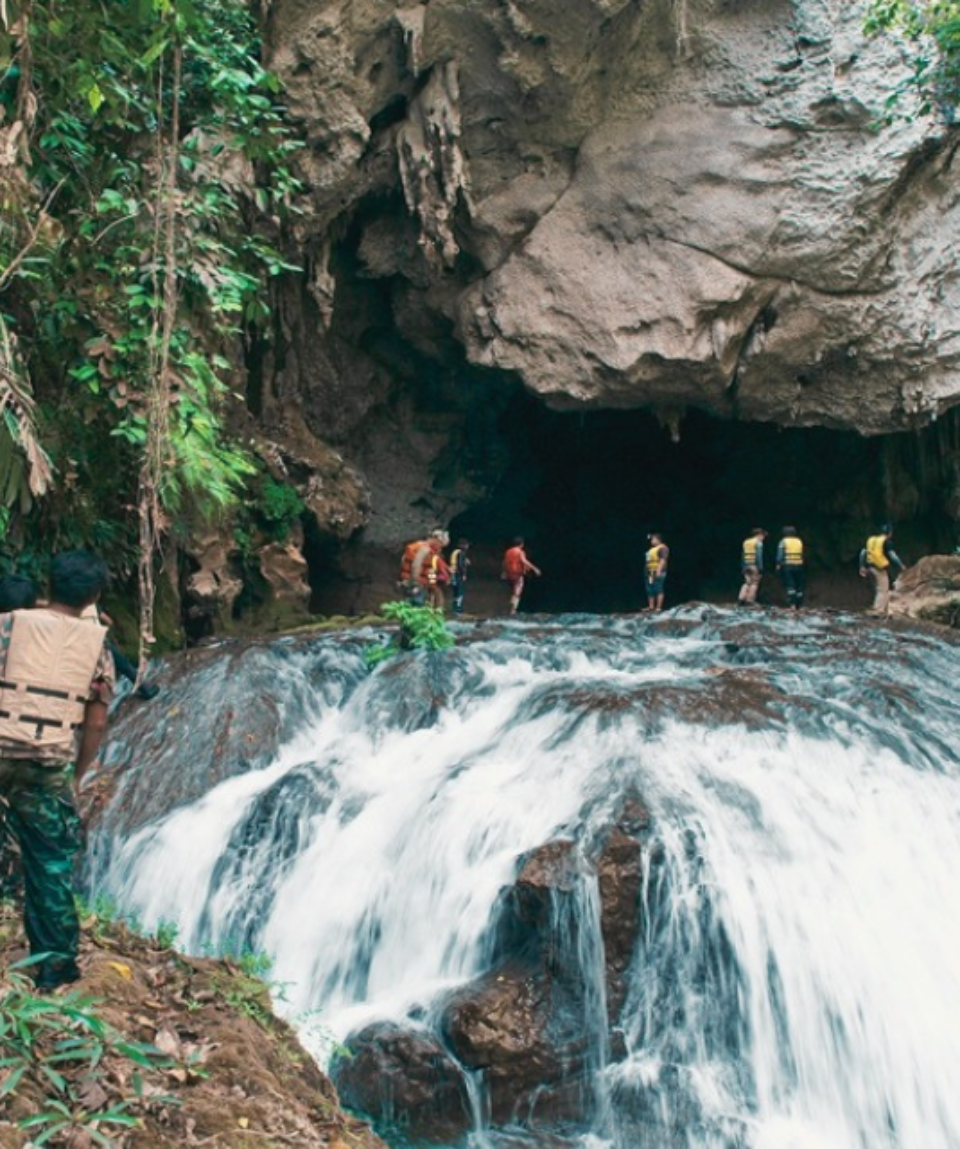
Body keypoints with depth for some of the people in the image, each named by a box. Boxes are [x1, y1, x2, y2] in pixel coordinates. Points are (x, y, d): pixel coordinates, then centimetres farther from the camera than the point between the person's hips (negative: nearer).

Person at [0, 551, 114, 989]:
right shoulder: (96, 643, 4)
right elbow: (96, 724, 2)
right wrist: (76, 777, 13)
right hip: (50, 767, 1)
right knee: (51, 863, 12)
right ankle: (56, 960, 18)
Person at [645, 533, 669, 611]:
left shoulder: (663, 548, -7)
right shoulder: (652, 549, 22)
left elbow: (663, 560, -16)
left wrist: (659, 570, -24)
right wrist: (648, 571, 20)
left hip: (658, 572, -10)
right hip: (650, 572, 10)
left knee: (658, 590, -11)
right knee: (650, 590, 7)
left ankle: (658, 607, -13)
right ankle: (651, 607, 9)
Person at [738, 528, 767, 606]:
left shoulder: (746, 542, 14)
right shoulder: (758, 543, -6)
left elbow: (743, 556, 15)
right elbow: (759, 556, -14)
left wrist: (742, 567, 18)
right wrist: (760, 568, -13)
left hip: (746, 565, 6)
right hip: (755, 566, -6)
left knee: (747, 583, 11)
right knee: (754, 583, 1)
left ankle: (740, 599, -4)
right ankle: (749, 601, -4)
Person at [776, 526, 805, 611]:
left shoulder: (784, 541, -3)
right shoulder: (799, 541, 10)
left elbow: (780, 555, -8)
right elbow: (802, 555, 8)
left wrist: (778, 565, -3)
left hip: (787, 566, -3)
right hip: (799, 566, 3)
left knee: (790, 585, -7)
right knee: (798, 586, 9)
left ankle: (792, 604, -20)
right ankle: (799, 605, 10)